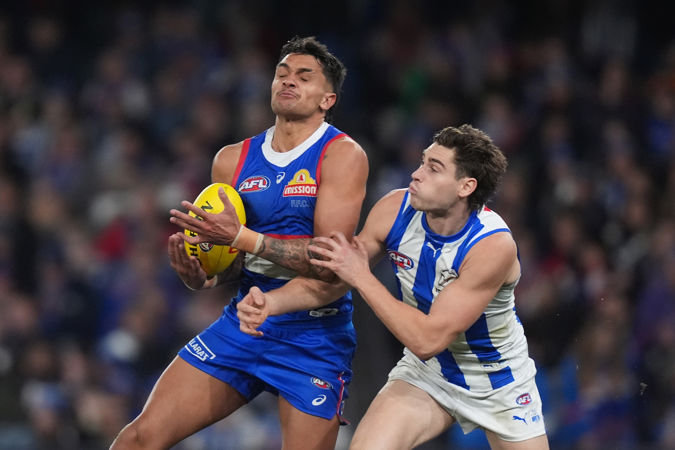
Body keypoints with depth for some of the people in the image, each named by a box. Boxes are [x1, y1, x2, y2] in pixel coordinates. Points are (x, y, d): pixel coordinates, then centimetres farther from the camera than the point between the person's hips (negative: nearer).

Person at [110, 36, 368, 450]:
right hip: (244, 320, 4)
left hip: (314, 335, -4)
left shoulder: (342, 155, -8)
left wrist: (242, 237, -26)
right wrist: (203, 276, -10)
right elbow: (232, 262, 14)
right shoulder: (234, 159, 8)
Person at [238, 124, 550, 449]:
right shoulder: (395, 210, -17)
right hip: (426, 373, 3)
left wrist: (361, 278, -31)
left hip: (499, 382, -2)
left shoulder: (494, 246, -32)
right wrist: (272, 302, -20)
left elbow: (427, 340, -34)